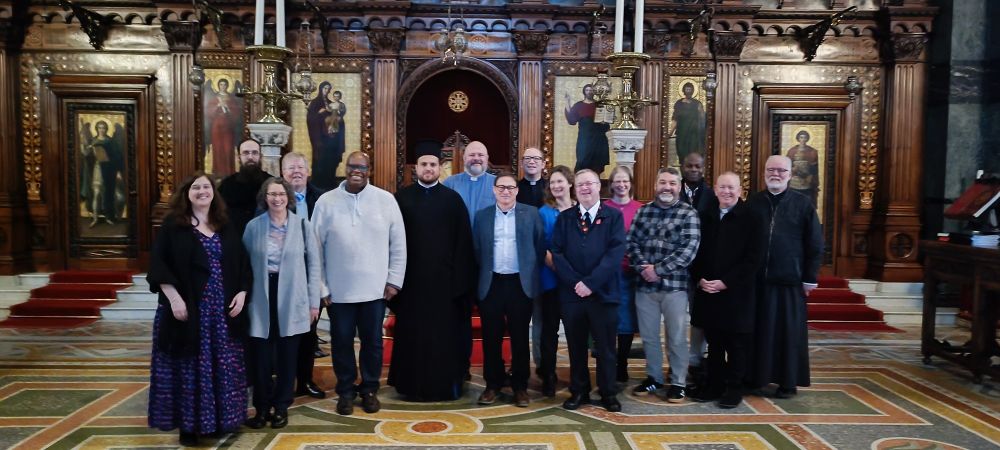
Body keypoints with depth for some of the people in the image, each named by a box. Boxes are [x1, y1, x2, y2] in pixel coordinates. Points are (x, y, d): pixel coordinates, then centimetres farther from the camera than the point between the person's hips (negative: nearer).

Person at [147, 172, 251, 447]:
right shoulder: (173, 225, -1)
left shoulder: (226, 227, 10)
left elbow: (243, 264, 12)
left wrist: (241, 293, -2)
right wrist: (174, 298, -16)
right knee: (189, 366, 3)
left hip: (223, 311, 4)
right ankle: (189, 424, 14)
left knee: (223, 366, 8)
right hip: (187, 310, -3)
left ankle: (221, 418, 21)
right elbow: (158, 264, -7)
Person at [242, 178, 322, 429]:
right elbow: (244, 264, 5)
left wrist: (314, 301, -2)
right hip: (262, 298, 1)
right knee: (260, 355, 3)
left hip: (291, 298, 0)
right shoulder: (253, 226, 3)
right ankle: (262, 407, 19)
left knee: (287, 355, 8)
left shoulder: (302, 225, 0)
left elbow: (314, 264, 1)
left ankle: (281, 406, 22)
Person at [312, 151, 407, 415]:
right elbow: (316, 246, 1)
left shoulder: (386, 200, -1)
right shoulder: (326, 201, -2)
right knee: (341, 342, 10)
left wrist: (394, 280, -1)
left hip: (375, 288, 0)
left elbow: (398, 244, 2)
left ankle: (369, 389, 28)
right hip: (338, 289, 0)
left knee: (372, 341, 11)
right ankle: (346, 391, 26)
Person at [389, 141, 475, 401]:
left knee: (445, 333, 5)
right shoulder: (401, 198, 5)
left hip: (444, 277, 0)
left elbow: (463, 241, 1)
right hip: (411, 277, 1)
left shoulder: (453, 199, 4)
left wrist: (460, 277, -6)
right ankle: (412, 385, 18)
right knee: (413, 333, 7)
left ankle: (447, 384, 16)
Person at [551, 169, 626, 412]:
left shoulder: (614, 216, 3)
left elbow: (616, 252, -8)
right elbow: (557, 253, 1)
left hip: (603, 292, -2)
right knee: (576, 346, 11)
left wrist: (591, 282, -16)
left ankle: (609, 394, 21)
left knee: (605, 347, 7)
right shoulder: (564, 218, 10)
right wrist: (574, 282, -12)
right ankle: (578, 391, 24)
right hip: (571, 292, 2)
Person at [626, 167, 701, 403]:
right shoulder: (643, 211, 9)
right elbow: (632, 242, 3)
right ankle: (654, 377, 30)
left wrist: (658, 269, -16)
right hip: (644, 284, 4)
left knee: (676, 337, 6)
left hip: (674, 285, -4)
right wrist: (643, 268, -13)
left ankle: (678, 382, 21)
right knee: (648, 336, 14)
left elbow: (689, 249, -13)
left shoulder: (689, 213, -4)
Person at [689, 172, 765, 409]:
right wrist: (700, 279, -4)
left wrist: (725, 282, -15)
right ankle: (714, 383, 23)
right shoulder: (705, 217, 12)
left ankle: (734, 387, 16)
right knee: (714, 341, 12)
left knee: (737, 343, 5)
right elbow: (697, 252, 12)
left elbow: (754, 258, -10)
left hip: (737, 293, -4)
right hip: (707, 291, 4)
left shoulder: (752, 219, -4)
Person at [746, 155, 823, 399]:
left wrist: (810, 278, -3)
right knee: (758, 330, 9)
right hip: (757, 279, 2)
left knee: (789, 331, 4)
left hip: (790, 279, -2)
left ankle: (788, 381, 14)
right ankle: (755, 376, 20)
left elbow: (815, 244, 0)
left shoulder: (803, 204, 0)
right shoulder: (752, 202, 7)